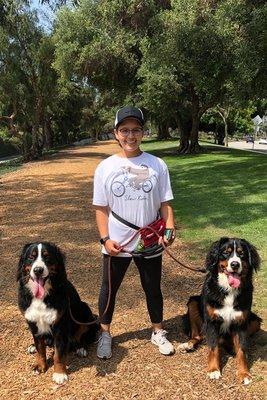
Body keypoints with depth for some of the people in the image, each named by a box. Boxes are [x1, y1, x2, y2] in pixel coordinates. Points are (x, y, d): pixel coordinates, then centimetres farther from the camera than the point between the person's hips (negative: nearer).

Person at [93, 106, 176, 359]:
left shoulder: (157, 165, -4)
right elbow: (101, 208, -2)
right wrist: (105, 239, -10)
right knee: (109, 289, 15)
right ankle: (105, 333, 37)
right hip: (116, 244, 0)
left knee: (153, 289, 17)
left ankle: (158, 332, 39)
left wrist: (169, 229, -13)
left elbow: (165, 203, 0)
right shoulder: (105, 167, -5)